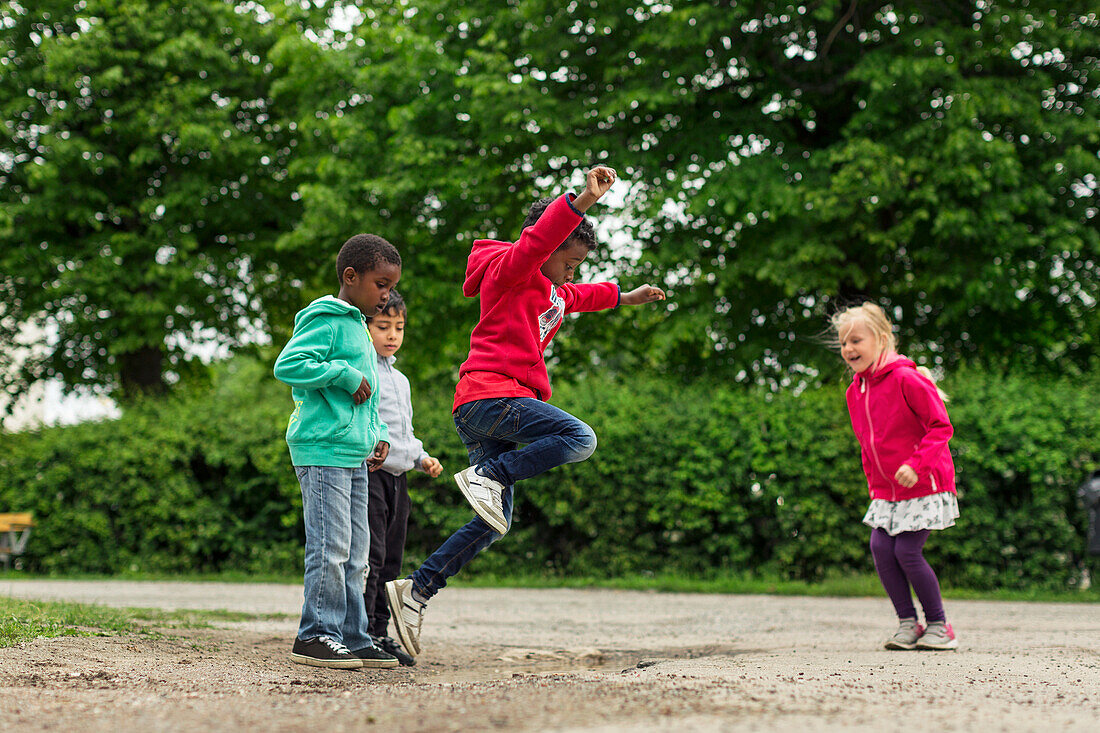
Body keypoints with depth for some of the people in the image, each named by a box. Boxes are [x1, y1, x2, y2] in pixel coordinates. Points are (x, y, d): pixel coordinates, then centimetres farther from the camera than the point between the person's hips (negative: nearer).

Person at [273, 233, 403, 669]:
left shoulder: (359, 327, 21)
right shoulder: (325, 320, -8)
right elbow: (287, 366, -20)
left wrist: (378, 435, 16)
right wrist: (345, 374, -17)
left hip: (354, 454, 10)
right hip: (322, 449, -10)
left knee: (355, 553, 9)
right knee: (330, 547, -10)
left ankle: (352, 638, 14)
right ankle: (315, 637, -5)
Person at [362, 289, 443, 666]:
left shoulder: (400, 380, 23)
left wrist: (422, 457, 14)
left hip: (397, 476, 9)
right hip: (368, 471, -9)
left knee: (390, 559, 9)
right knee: (370, 554, -13)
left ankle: (379, 632, 15)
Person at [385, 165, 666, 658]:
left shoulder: (549, 292, 28)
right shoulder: (510, 268, -1)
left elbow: (580, 297, 51)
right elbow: (540, 237, -23)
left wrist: (625, 297, 62)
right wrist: (583, 201, -36)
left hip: (486, 413, 10)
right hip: (490, 393, -10)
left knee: (493, 525, 6)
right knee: (579, 438, -25)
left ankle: (416, 590, 6)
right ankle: (486, 475, -22)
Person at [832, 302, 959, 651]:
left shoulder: (905, 379, -17)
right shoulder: (855, 391, 7)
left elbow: (941, 427, -18)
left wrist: (916, 465, -27)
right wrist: (874, 485, 13)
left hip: (923, 485, -7)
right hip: (886, 490, 7)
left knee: (907, 551, -10)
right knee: (880, 547, -5)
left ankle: (939, 624, 6)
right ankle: (907, 623, 7)